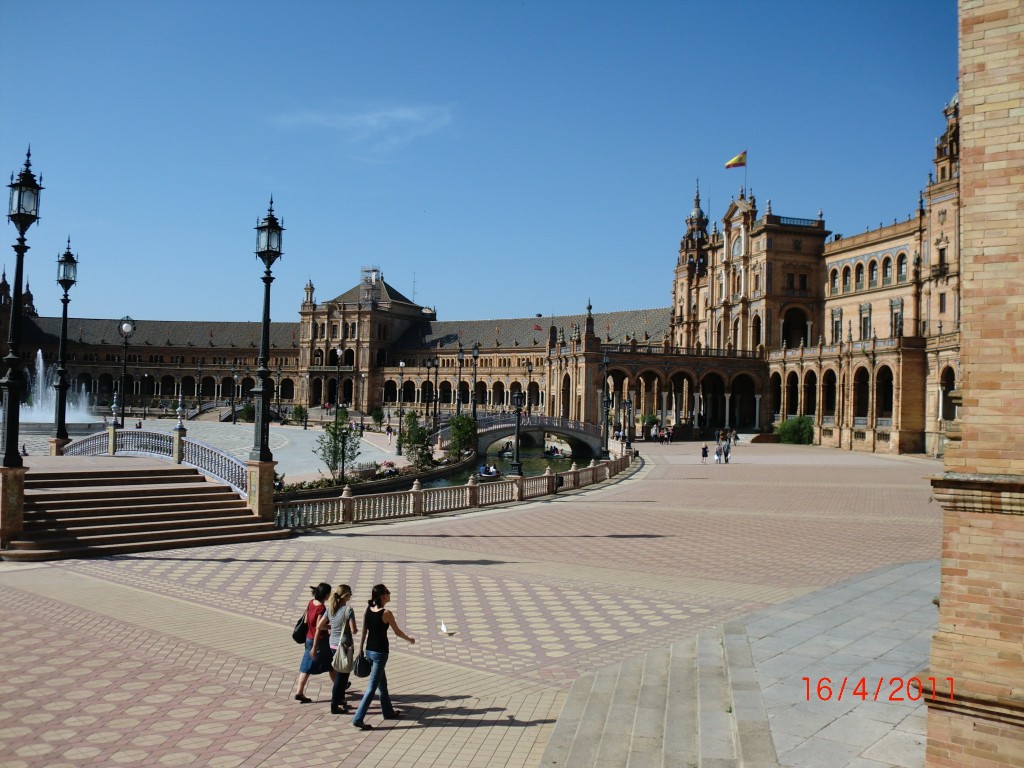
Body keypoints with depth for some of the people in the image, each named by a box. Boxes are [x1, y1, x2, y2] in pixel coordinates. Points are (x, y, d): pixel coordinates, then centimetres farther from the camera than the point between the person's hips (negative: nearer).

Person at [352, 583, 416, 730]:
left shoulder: (368, 610, 0)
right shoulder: (386, 613, -17)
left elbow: (364, 632, 7)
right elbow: (397, 631, -5)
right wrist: (410, 639, 12)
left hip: (369, 651, 7)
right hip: (380, 652, -7)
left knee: (382, 682, 22)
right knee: (372, 686, -3)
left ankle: (388, 711, 37)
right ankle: (358, 718, -6)